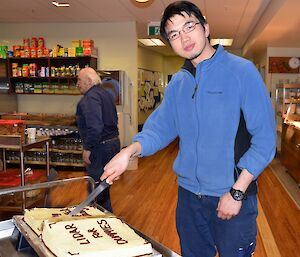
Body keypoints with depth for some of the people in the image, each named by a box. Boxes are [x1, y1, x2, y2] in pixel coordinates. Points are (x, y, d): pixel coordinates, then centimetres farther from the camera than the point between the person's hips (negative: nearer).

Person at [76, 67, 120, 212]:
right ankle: (107, 213, 32)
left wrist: (88, 149, -22)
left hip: (100, 147, -11)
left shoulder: (91, 97, -18)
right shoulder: (106, 94, 14)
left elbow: (95, 126, -29)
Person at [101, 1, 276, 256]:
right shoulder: (178, 82, 6)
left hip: (233, 196, -5)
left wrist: (237, 192, -16)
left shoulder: (242, 71, -11)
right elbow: (160, 127, 6)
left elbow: (265, 138, -13)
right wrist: (130, 151, -13)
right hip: (189, 194, 5)